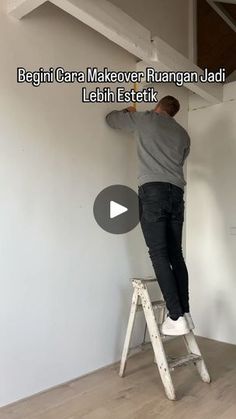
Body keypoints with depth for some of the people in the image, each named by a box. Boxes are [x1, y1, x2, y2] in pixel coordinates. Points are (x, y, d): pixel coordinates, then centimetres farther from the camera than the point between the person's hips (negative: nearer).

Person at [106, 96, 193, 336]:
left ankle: (176, 317, -10)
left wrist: (129, 112, 44)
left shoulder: (145, 119, 12)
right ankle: (185, 313, 7)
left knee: (159, 254, -8)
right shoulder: (183, 134, 23)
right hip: (176, 192, 5)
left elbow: (111, 119, 23)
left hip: (153, 190, -5)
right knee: (176, 254, 6)